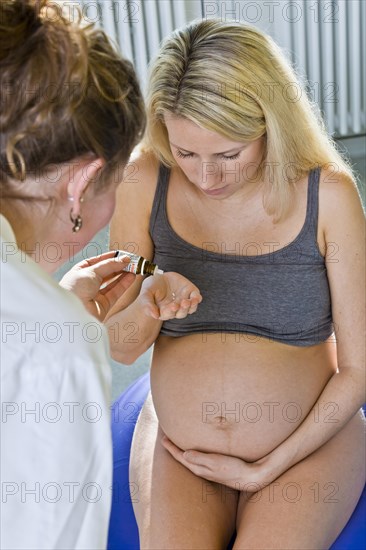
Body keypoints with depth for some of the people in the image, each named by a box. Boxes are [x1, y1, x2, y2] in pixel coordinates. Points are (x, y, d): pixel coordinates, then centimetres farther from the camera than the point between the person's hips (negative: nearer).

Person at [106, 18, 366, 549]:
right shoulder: (144, 181, -9)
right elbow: (120, 349, -4)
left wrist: (267, 468, -7)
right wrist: (146, 310, -27)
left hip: (309, 443, -1)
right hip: (176, 442, 1)